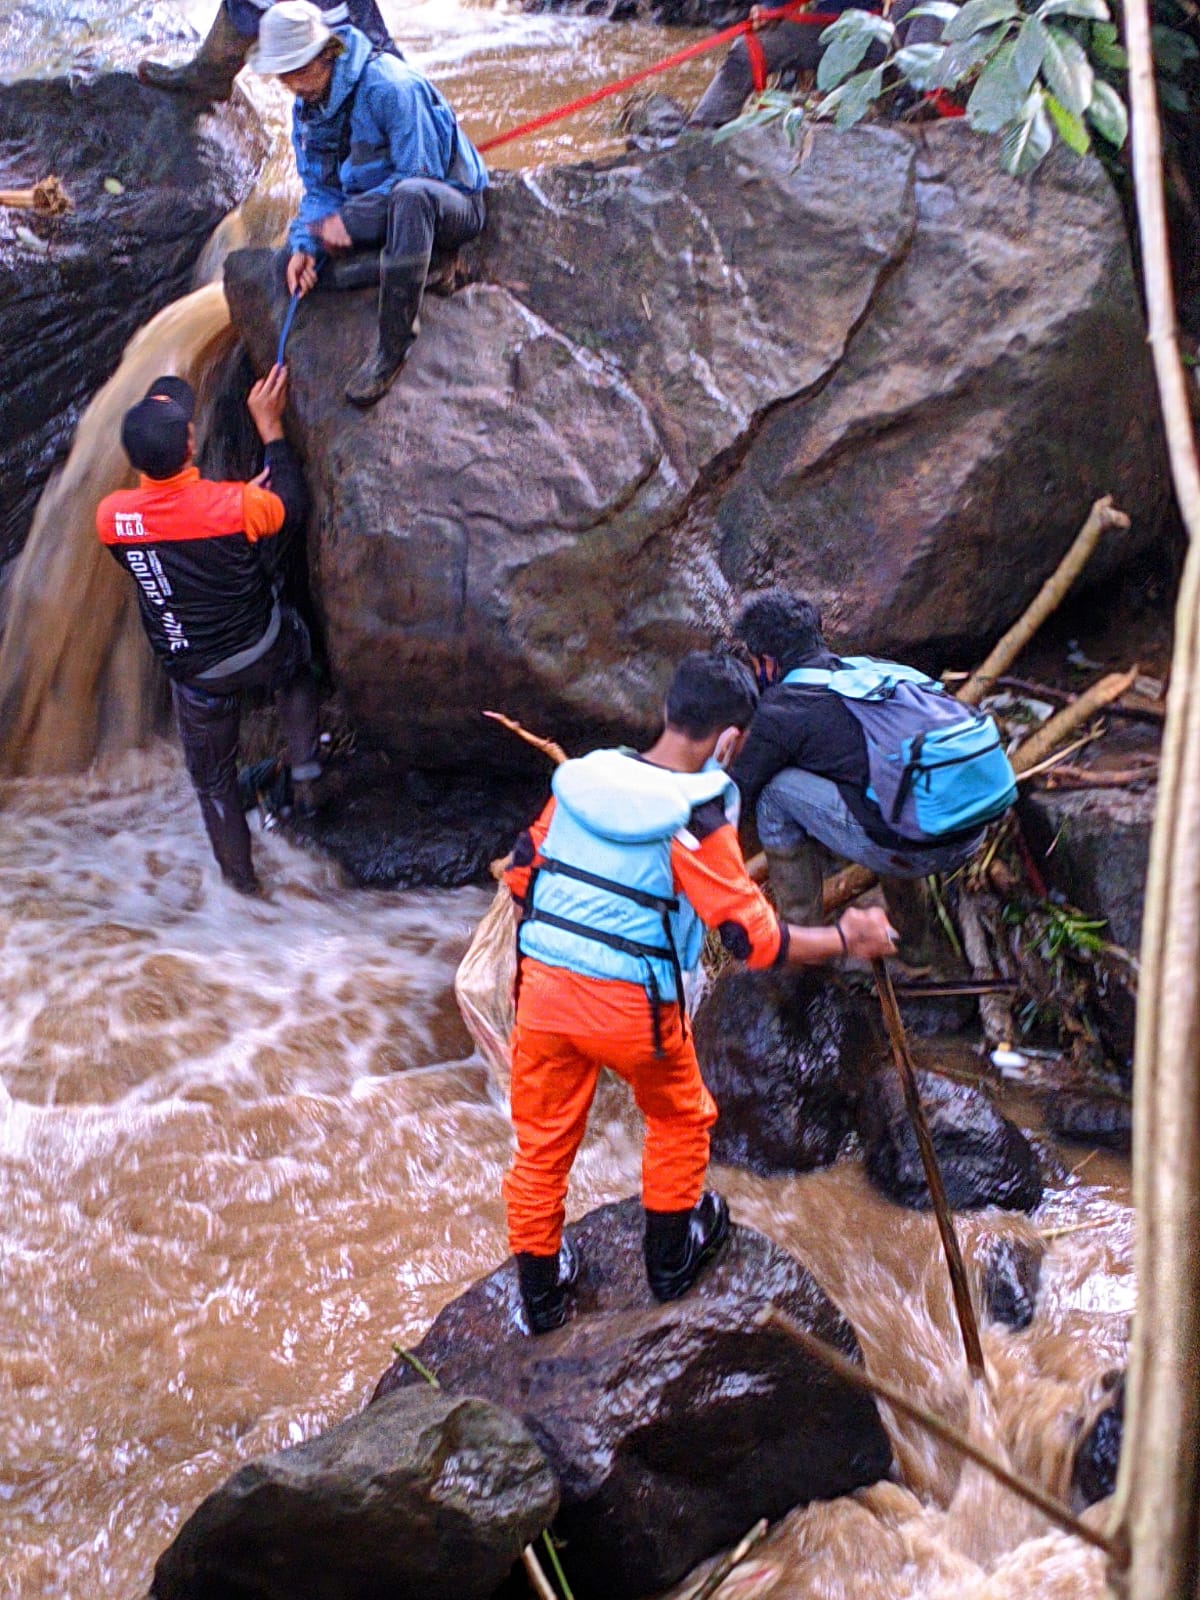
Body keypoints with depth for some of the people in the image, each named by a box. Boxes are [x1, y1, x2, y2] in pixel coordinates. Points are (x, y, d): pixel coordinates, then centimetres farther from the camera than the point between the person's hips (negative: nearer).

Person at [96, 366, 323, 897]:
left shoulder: (109, 516, -21)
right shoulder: (236, 507, -30)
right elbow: (292, 506, -6)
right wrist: (269, 426, -1)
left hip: (195, 672, 2)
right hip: (261, 651, -2)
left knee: (212, 778, 25)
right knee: (295, 667, 38)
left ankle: (239, 876, 40)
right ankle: (305, 765, 32)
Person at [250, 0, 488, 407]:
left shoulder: (389, 86, -22)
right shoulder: (306, 108, 3)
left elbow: (421, 175, -24)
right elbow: (320, 190, 3)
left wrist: (348, 219, -27)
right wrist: (305, 247, -18)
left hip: (451, 206, -8)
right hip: (379, 215, 8)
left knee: (410, 195, -43)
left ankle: (393, 346, -38)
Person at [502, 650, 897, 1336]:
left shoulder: (580, 777, 0)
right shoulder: (697, 820, -16)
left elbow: (522, 873, 9)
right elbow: (755, 939, -16)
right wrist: (846, 939, -3)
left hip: (543, 990, 5)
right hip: (632, 1006, -4)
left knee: (543, 1141, 19)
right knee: (680, 1121, 24)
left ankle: (541, 1289, 33)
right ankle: (673, 1259, 39)